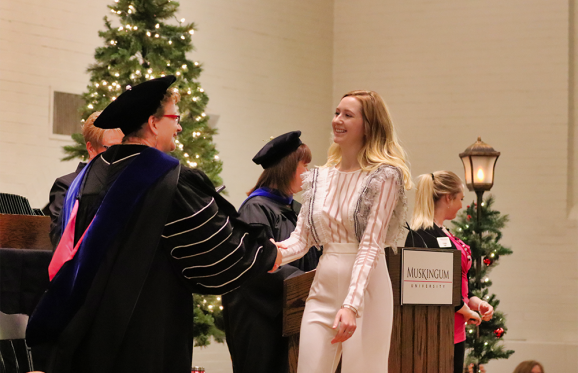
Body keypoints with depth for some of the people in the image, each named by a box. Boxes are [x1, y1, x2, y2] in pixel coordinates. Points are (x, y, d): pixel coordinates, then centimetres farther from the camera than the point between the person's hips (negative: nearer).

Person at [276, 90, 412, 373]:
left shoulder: (384, 177, -7)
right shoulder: (320, 178, 10)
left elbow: (370, 247, -14)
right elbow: (301, 239, 9)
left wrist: (351, 305, -23)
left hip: (365, 288, -5)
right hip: (323, 288, 5)